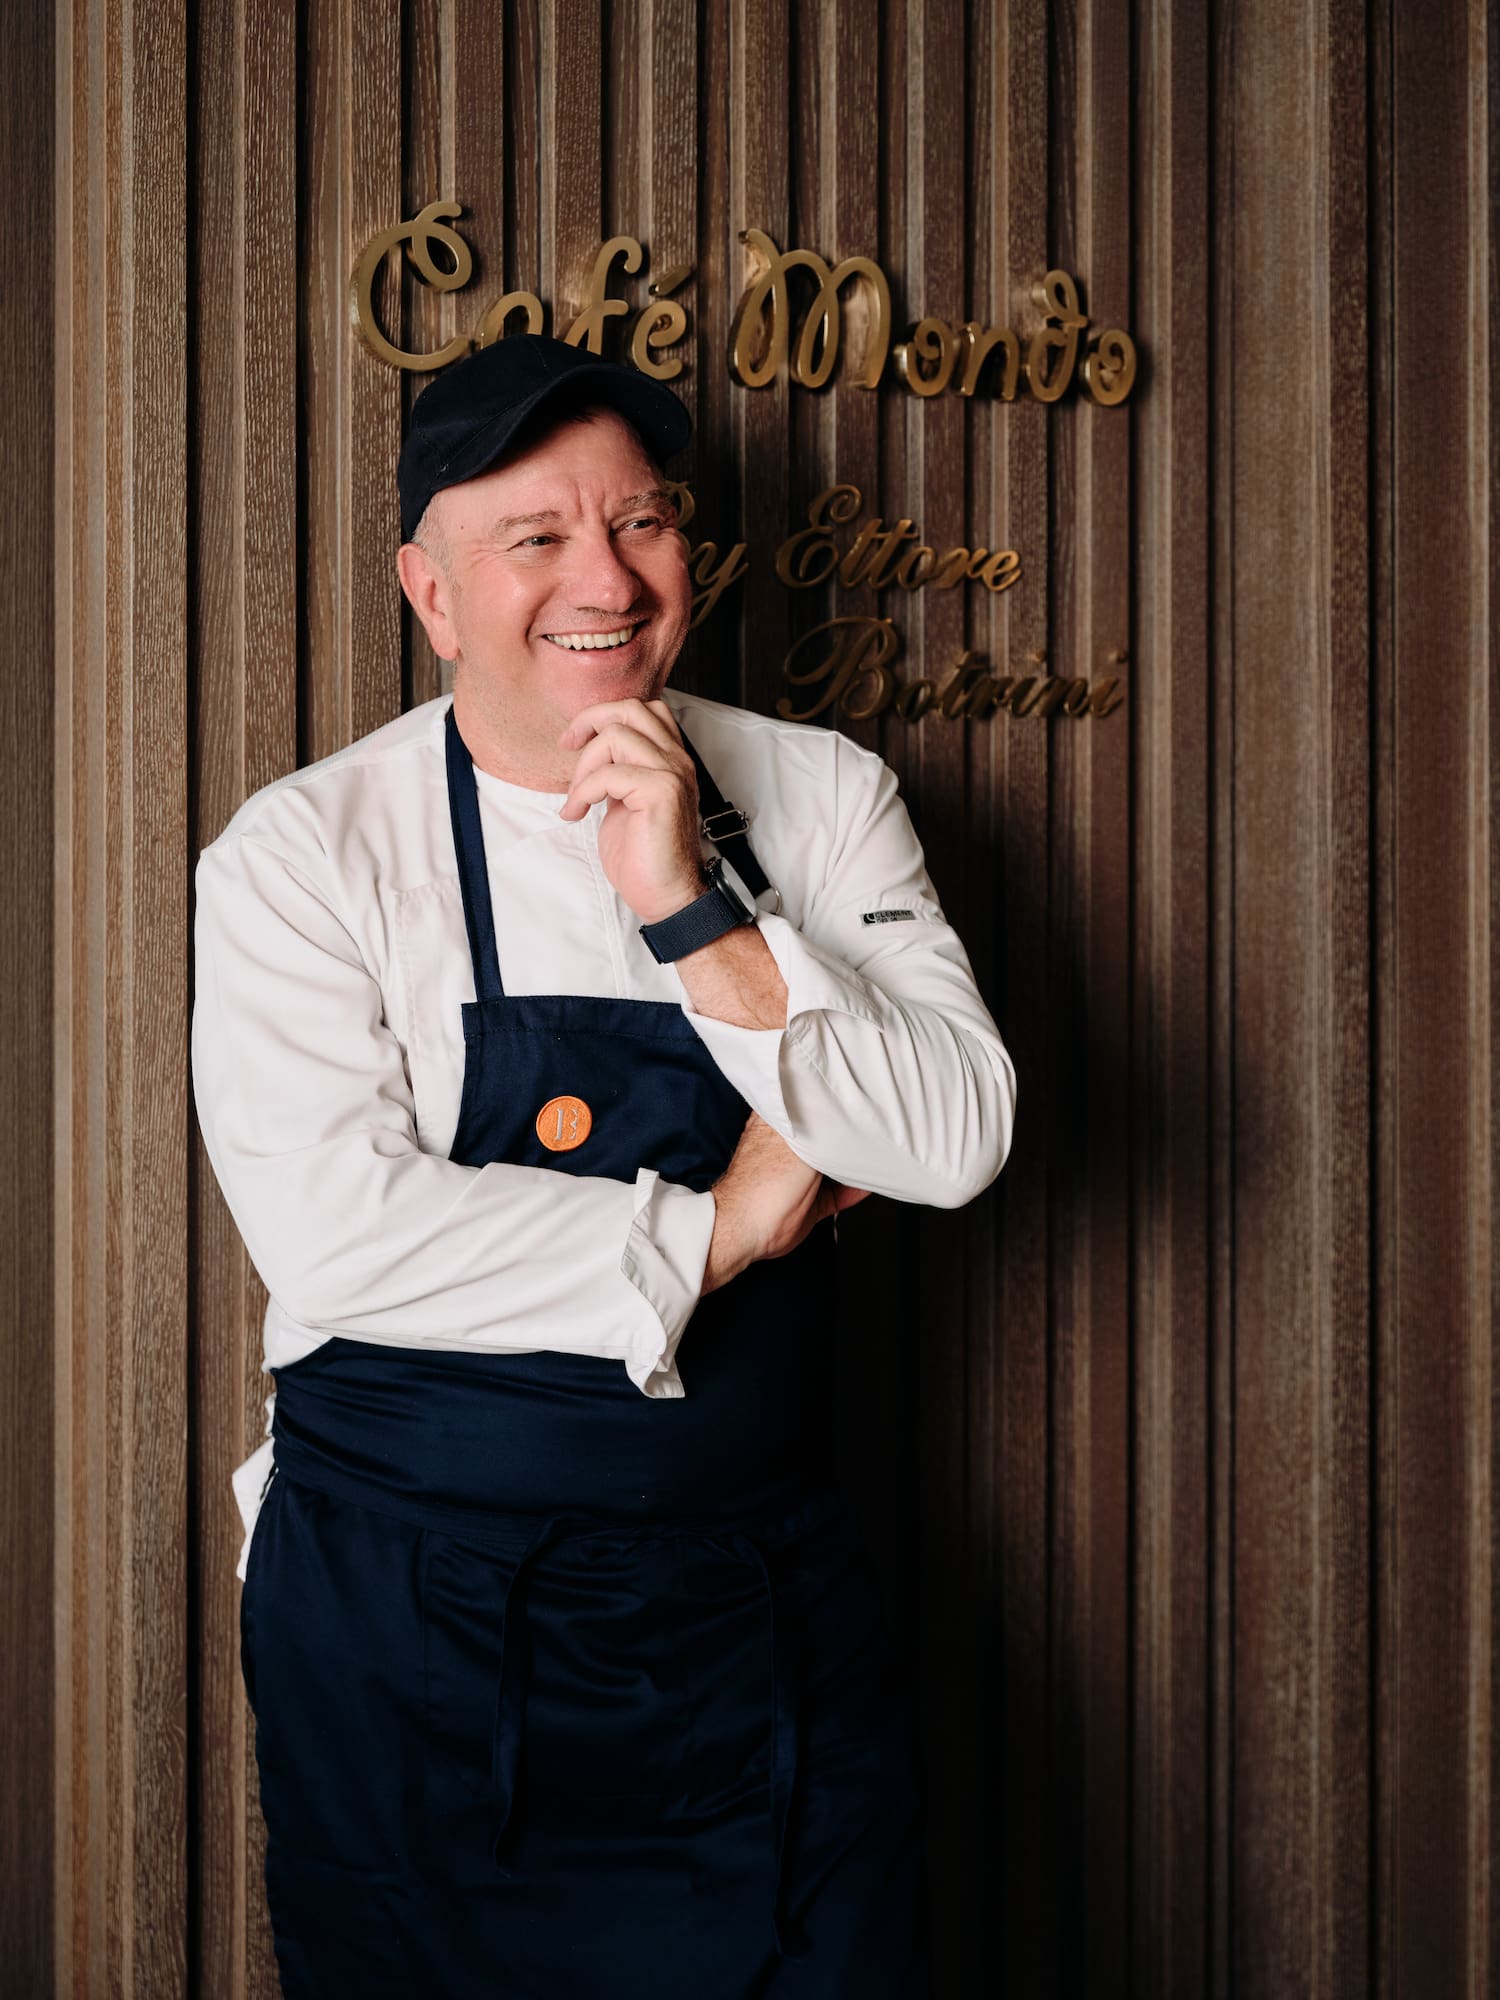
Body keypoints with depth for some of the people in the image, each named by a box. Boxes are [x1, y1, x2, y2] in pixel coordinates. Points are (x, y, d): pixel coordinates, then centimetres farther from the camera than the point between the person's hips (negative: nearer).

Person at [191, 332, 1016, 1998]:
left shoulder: (820, 799, 2)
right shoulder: (304, 850, -8)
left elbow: (958, 1139, -9)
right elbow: (336, 1233, -20)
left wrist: (697, 915, -20)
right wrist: (717, 1229, -15)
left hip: (764, 1610, 3)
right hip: (418, 1637, -2)